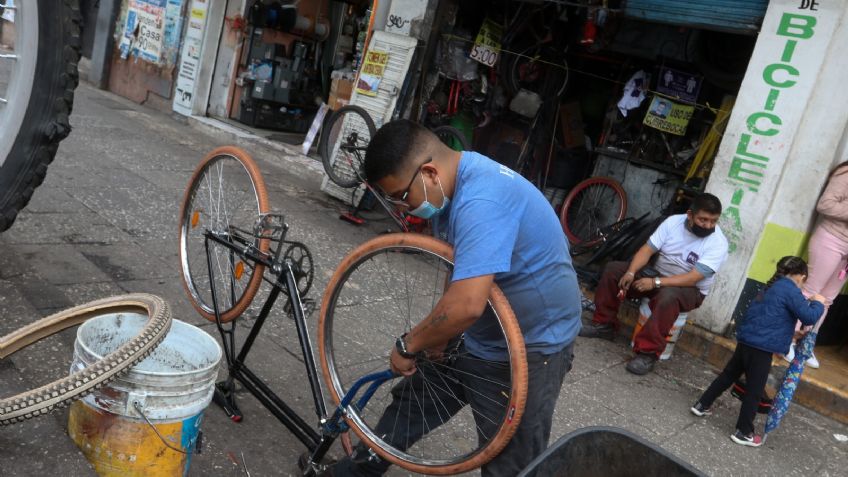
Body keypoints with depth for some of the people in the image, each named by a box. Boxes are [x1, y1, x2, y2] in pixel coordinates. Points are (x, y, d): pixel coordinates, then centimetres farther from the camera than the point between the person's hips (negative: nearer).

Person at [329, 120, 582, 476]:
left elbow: (467, 306, -41)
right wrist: (438, 332, 5)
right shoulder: (455, 182, -2)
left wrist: (409, 345, -24)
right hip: (478, 337, 9)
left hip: (531, 350, -9)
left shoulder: (481, 200, -33)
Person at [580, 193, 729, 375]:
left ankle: (648, 354, -32)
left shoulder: (718, 244, -20)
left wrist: (655, 282, -33)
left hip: (690, 290, -5)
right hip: (656, 273, 5)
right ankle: (605, 325, -1)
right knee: (613, 269, -9)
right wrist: (631, 272, -26)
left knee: (667, 297, -40)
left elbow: (693, 278, -27)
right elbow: (647, 250, -9)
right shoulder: (674, 221, -8)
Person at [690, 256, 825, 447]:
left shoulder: (773, 286, 17)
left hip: (747, 340, 8)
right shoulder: (790, 290, -10)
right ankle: (743, 432, 10)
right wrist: (818, 303, 2)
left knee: (729, 374, 21)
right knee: (754, 390, 2)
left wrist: (792, 334, 25)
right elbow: (809, 317, -15)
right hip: (761, 346, -8)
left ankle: (702, 405, 29)